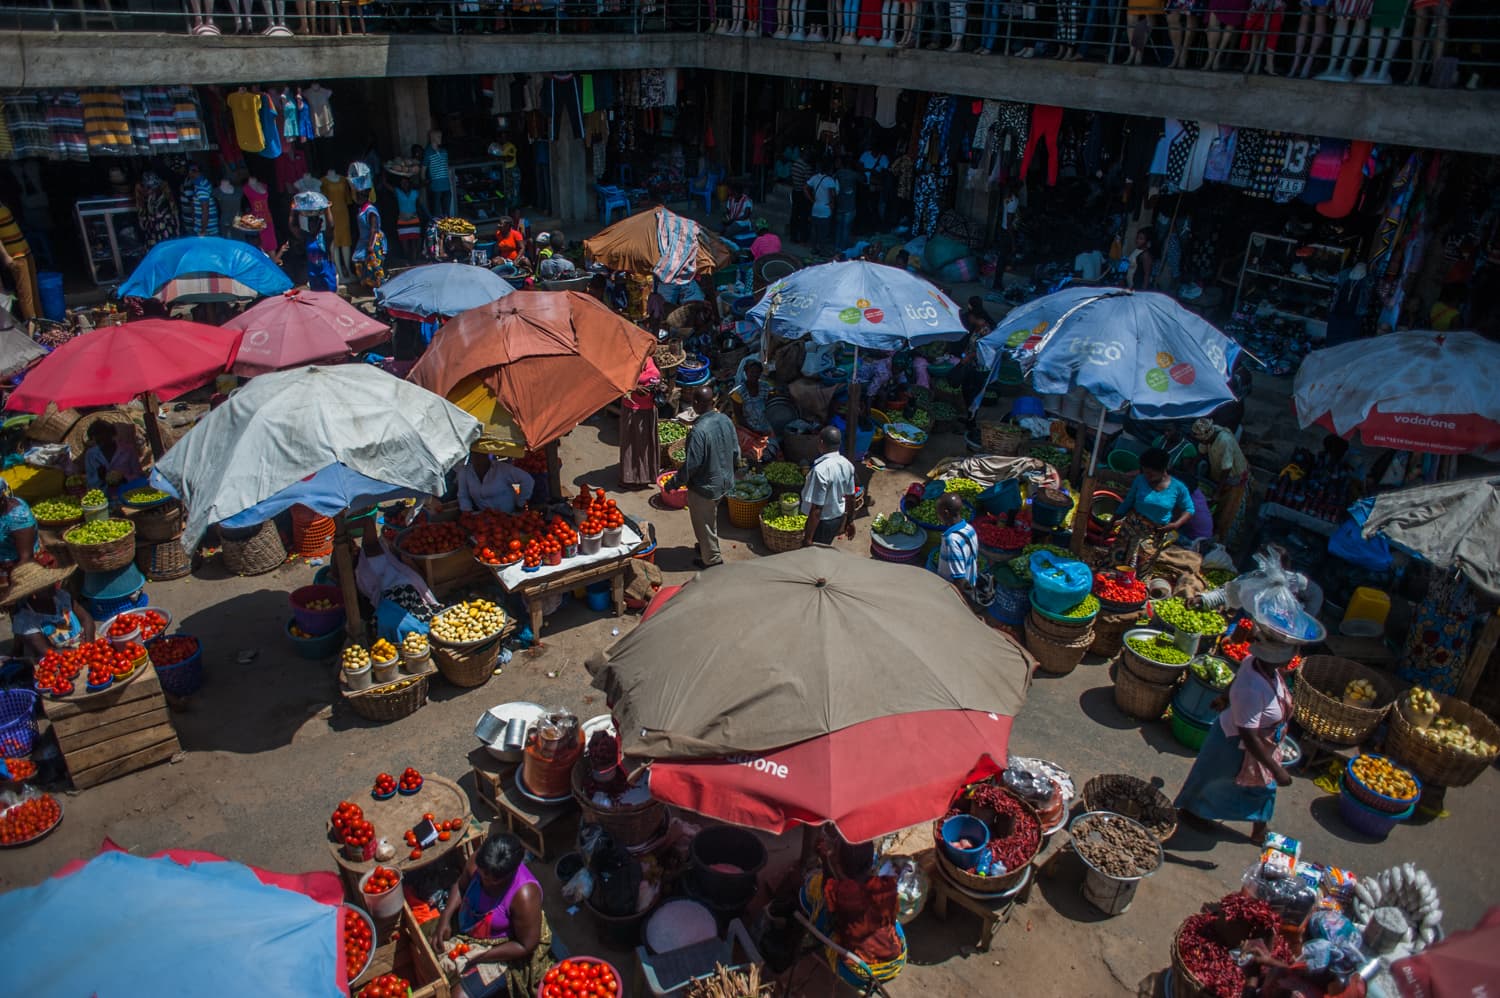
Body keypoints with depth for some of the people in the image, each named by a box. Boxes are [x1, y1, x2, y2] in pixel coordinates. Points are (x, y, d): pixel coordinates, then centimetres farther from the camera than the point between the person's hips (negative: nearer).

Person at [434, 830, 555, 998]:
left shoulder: (524, 895, -35)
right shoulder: (479, 863, -20)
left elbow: (525, 946, -24)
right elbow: (460, 886, 2)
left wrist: (481, 956, -26)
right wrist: (446, 916, -14)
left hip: (499, 952, -6)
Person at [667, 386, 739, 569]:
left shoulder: (698, 431, -31)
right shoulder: (725, 420, -8)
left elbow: (691, 465, -26)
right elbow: (736, 452, 3)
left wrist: (674, 483, -11)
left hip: (704, 487, -7)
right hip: (725, 482, 7)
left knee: (703, 523, 15)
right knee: (711, 518, 29)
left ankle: (712, 559, 30)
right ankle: (709, 546, 49)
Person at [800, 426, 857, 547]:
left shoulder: (821, 470, -30)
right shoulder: (847, 464, -6)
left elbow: (816, 508, -28)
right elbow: (850, 497, 6)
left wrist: (808, 537, -22)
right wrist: (850, 521, 20)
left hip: (822, 522, -7)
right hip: (839, 518, 7)